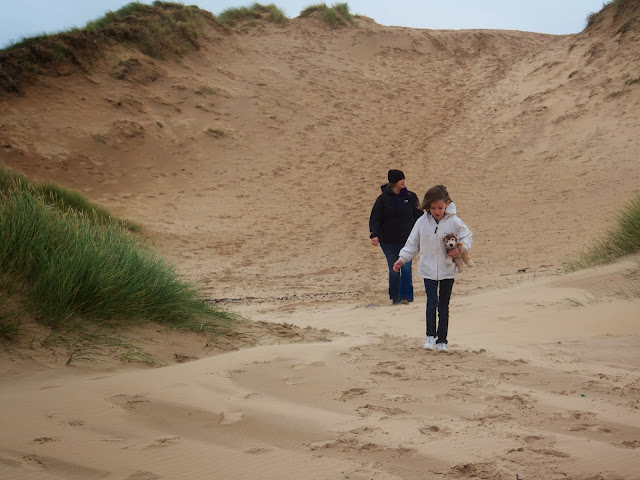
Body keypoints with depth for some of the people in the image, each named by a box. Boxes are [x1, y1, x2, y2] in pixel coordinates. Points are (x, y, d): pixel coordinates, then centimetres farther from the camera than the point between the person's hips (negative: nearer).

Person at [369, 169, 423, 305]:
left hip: (407, 240, 1)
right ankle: (395, 297, 18)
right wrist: (374, 235, -16)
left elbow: (418, 216, 13)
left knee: (406, 268, -11)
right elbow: (375, 219, -2)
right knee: (394, 270, 4)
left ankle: (406, 296, -5)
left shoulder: (410, 197, 4)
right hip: (389, 242, 0)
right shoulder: (383, 199, -1)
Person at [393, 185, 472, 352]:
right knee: (432, 302, -12)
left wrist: (461, 249, -15)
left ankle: (442, 340, 17)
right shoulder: (422, 222, -2)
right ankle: (430, 335, 6)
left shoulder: (454, 222, -7)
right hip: (428, 269, 0)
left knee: (444, 305, 7)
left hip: (447, 270, 0)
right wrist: (402, 259, 0)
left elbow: (468, 236, 5)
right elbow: (413, 243, 8)